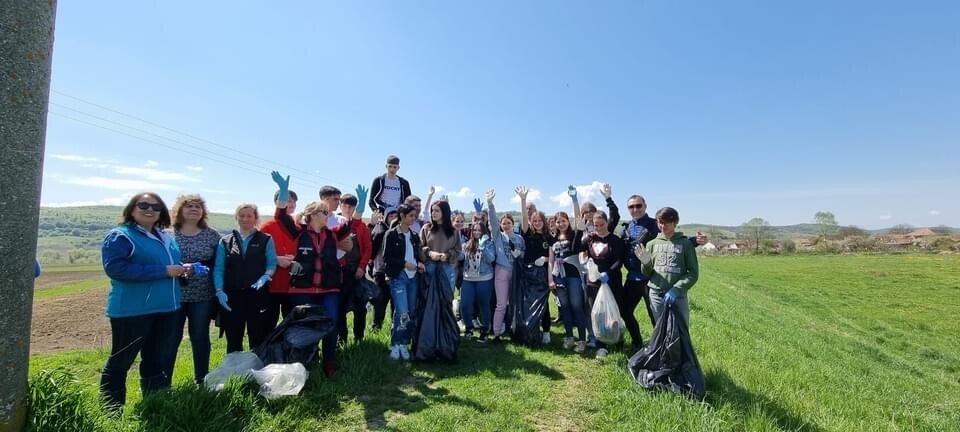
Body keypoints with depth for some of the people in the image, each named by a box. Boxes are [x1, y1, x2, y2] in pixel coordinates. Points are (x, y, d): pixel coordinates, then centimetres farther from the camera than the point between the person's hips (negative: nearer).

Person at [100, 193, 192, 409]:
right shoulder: (120, 236, -9)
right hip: (132, 310, -7)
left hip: (166, 309, 7)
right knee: (120, 361, 5)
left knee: (158, 361, 16)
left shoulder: (166, 239, 14)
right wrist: (163, 271, -23)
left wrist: (182, 268, 2)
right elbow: (115, 268, -21)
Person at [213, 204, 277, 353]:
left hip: (258, 295, -2)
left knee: (258, 341, 3)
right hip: (232, 296, 2)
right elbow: (218, 268, 4)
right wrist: (219, 291, -7)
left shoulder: (266, 240, 5)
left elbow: (272, 264, 0)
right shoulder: (225, 241, 10)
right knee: (233, 341, 11)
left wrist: (265, 276, -20)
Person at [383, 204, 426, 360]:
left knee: (411, 314, 7)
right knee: (403, 314, -14)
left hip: (413, 278, 6)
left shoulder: (414, 235, 13)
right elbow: (386, 258, -8)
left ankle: (404, 344, 21)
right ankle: (395, 345, 6)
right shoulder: (391, 234, -3)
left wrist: (420, 263, -1)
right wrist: (404, 263, -15)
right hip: (398, 278, -6)